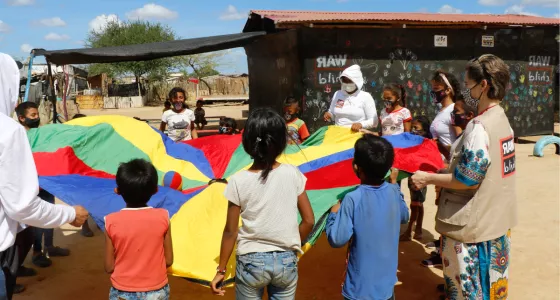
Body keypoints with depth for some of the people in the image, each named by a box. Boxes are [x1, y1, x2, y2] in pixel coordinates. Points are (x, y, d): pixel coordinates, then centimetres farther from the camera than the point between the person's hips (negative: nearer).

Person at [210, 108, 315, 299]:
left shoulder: (239, 181, -12)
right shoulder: (293, 174, -8)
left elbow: (231, 231, -7)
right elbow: (309, 221, -4)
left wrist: (221, 270, 3)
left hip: (251, 262, -1)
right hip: (286, 261, 1)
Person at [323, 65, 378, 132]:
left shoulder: (366, 96, -1)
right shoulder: (337, 94, 11)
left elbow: (374, 122, -3)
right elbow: (332, 113, 22)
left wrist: (361, 124, -20)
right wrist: (328, 115, 1)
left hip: (356, 135, -3)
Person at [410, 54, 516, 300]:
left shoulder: (479, 126, -23)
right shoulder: (502, 119, 6)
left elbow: (467, 179, -23)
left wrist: (428, 178, -12)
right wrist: (446, 168, 15)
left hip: (472, 226, -9)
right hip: (496, 221, 9)